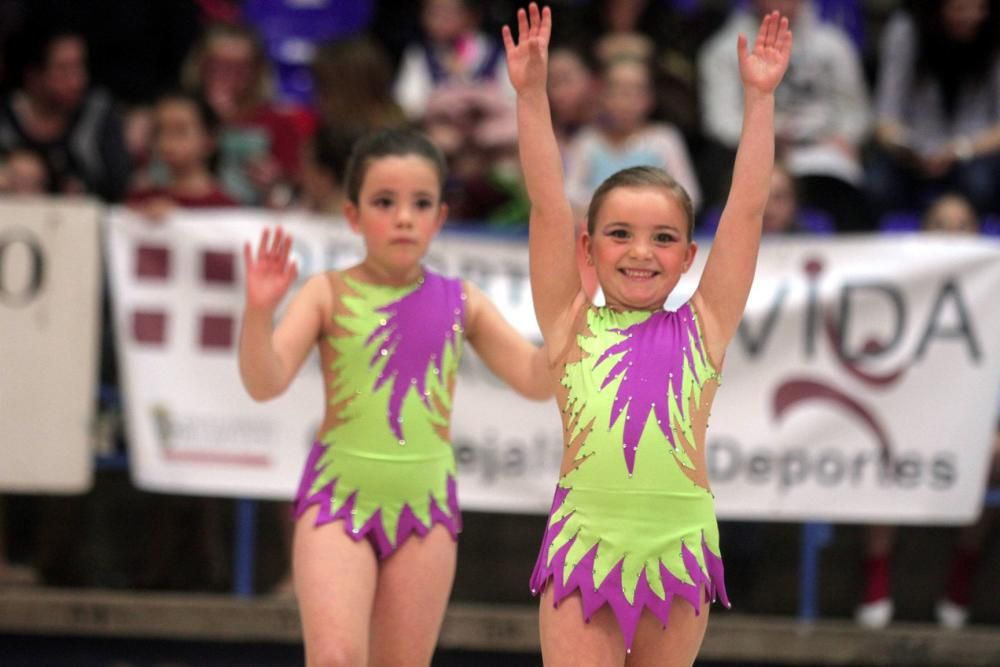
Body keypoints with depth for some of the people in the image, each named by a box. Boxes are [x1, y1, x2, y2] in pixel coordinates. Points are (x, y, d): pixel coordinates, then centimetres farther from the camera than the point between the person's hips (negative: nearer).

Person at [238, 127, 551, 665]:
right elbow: (265, 383, -11)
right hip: (340, 493, -3)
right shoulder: (330, 294, -1)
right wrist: (259, 312, -28)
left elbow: (536, 380, 6)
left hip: (426, 500, 3)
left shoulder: (458, 303, 6)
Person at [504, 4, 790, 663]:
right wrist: (532, 95, -3)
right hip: (585, 541, -1)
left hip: (677, 548, 1)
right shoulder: (574, 324, 7)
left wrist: (760, 98, 5)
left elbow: (747, 210, 7)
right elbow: (548, 207, 2)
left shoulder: (701, 328, 8)